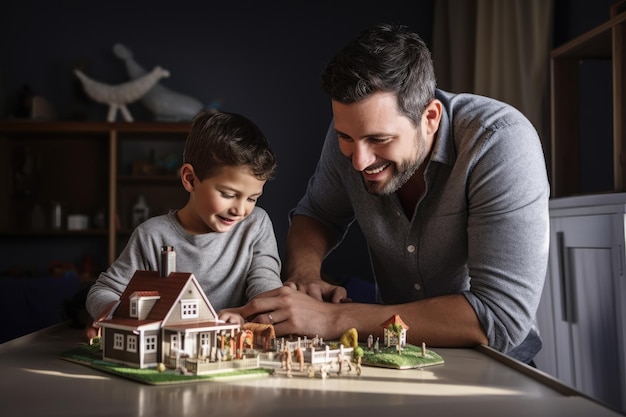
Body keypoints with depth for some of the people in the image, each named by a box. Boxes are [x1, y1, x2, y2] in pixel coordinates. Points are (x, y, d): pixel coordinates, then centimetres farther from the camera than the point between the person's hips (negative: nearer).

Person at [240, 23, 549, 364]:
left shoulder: (501, 142, -26)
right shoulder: (353, 129, -10)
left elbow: (502, 317, -31)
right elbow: (316, 214, 7)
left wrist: (334, 319, -32)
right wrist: (304, 274, -16)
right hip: (397, 350, 4)